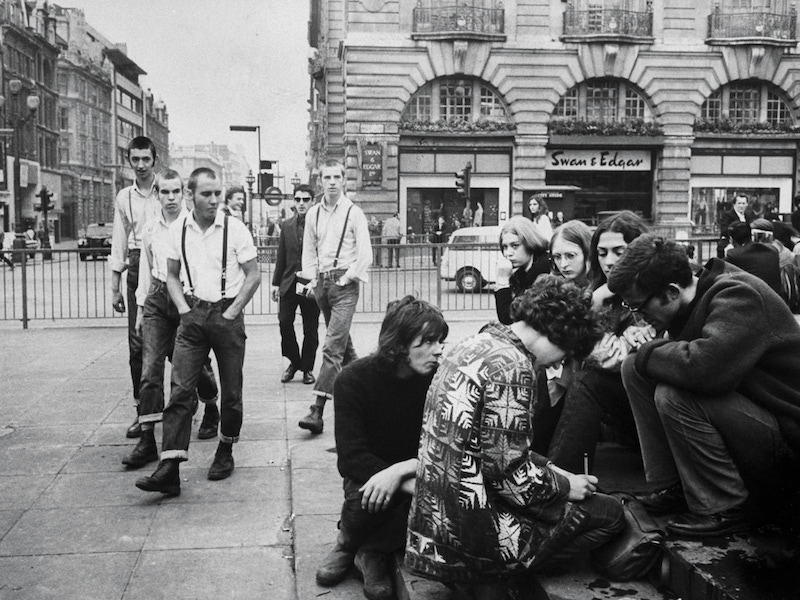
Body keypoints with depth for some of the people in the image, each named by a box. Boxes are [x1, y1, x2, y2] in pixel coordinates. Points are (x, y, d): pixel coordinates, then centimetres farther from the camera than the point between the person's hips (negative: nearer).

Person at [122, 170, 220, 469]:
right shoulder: (150, 229, 9)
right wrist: (140, 308, 18)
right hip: (158, 299, 3)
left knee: (196, 364, 10)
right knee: (150, 368, -6)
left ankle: (211, 411, 40)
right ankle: (147, 439, -4)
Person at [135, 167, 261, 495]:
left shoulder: (234, 228, -6)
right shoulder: (178, 230, 3)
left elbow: (254, 275, -3)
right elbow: (172, 275, 14)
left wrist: (230, 313, -7)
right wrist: (184, 309, 1)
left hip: (227, 315, -2)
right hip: (193, 315, 2)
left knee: (231, 391, 7)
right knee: (180, 388, -8)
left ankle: (225, 452, 28)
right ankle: (169, 468, -11)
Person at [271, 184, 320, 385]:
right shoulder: (287, 226, 11)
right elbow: (281, 256, 14)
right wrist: (276, 283, 11)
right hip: (289, 283, 3)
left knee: (310, 329, 4)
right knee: (284, 322, -4)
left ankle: (307, 368, 18)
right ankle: (294, 362, 16)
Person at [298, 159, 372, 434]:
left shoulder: (354, 213, -4)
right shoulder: (314, 213, 10)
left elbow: (365, 255, -6)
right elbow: (309, 249, 18)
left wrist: (346, 279, -9)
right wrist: (312, 278, 7)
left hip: (344, 283, -6)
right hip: (322, 282, 6)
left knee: (332, 346, -13)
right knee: (343, 342, 16)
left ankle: (317, 411, -17)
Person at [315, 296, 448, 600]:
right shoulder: (354, 379, -15)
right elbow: (352, 457, -22)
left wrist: (399, 471, -33)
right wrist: (413, 486, -35)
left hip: (418, 471, 2)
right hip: (369, 473, -2)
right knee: (364, 500, -36)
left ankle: (372, 551, -7)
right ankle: (350, 539, 4)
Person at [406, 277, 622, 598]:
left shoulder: (474, 345, 10)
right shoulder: (511, 365, -19)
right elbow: (507, 470, -21)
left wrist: (552, 470, 13)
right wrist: (564, 485, -4)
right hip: (471, 532, -9)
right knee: (608, 512, 3)